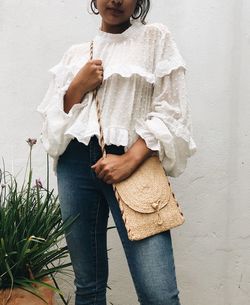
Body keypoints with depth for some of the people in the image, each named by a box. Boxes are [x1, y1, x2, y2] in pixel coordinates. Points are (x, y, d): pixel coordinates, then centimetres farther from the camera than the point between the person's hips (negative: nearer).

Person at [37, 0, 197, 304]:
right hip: (75, 164, 3)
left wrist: (130, 160, -13)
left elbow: (171, 112, -1)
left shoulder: (156, 37, 9)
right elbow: (53, 119, 17)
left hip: (132, 163, -3)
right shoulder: (75, 53, 18)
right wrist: (78, 87, 0)